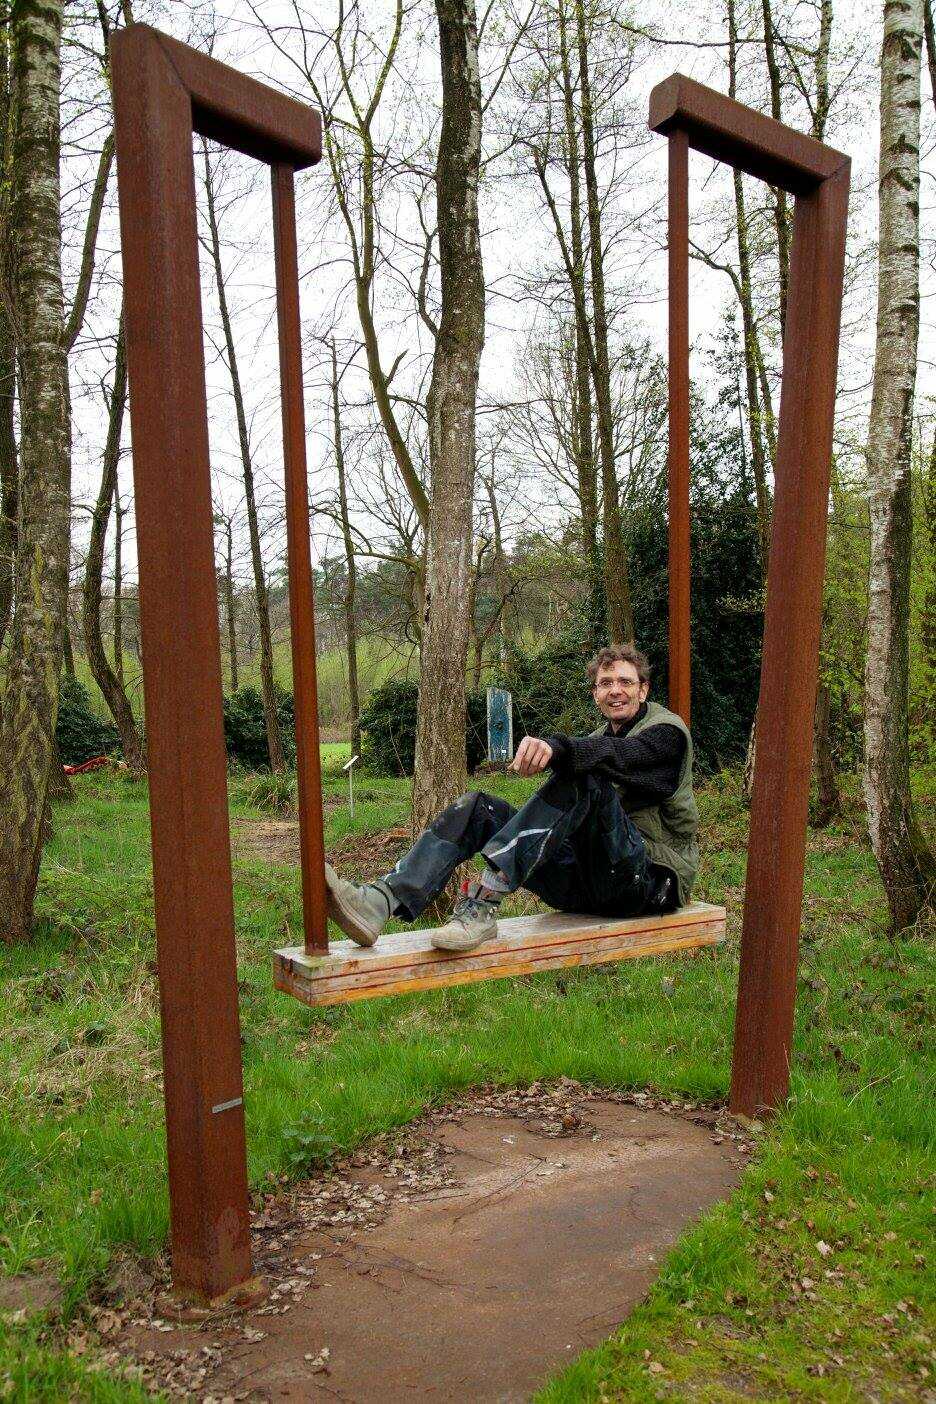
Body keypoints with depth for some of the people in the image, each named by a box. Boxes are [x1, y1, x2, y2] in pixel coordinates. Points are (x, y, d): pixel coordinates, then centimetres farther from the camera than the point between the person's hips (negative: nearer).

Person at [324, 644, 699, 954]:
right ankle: (378, 902, -33)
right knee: (476, 806, -9)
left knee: (584, 779, -32)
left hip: (651, 881, -6)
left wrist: (554, 747, -44)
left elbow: (616, 754, -27)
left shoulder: (666, 731, -2)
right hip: (587, 878, 7)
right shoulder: (597, 740, 23)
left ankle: (482, 906, -40)